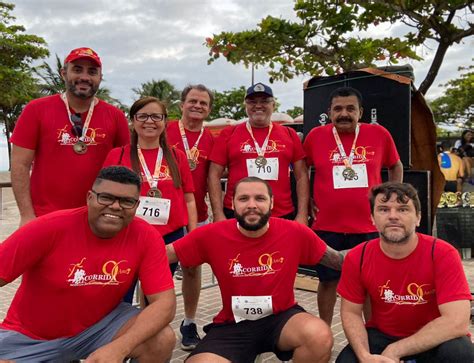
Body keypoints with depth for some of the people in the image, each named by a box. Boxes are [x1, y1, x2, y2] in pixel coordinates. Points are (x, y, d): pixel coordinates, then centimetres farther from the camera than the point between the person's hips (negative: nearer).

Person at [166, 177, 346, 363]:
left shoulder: (295, 232, -10)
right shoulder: (212, 235, -10)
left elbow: (335, 259, 3)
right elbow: (164, 254, -2)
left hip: (281, 317, 0)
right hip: (233, 325, 1)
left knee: (320, 337, -29)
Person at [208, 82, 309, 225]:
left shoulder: (289, 134, 6)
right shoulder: (228, 134, 2)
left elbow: (302, 176, 6)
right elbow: (214, 175, 0)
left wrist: (302, 215, -1)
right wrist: (219, 215, -6)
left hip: (283, 217, 2)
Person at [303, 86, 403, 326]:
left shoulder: (379, 134, 0)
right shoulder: (315, 136, -2)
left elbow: (396, 166, 16)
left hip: (369, 226, 1)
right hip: (327, 226, 0)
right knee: (328, 280, 12)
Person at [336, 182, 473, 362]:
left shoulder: (443, 254, -21)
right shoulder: (357, 258, -12)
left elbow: (457, 322, -28)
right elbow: (351, 313, -4)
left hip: (431, 340, -1)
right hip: (381, 335, 1)